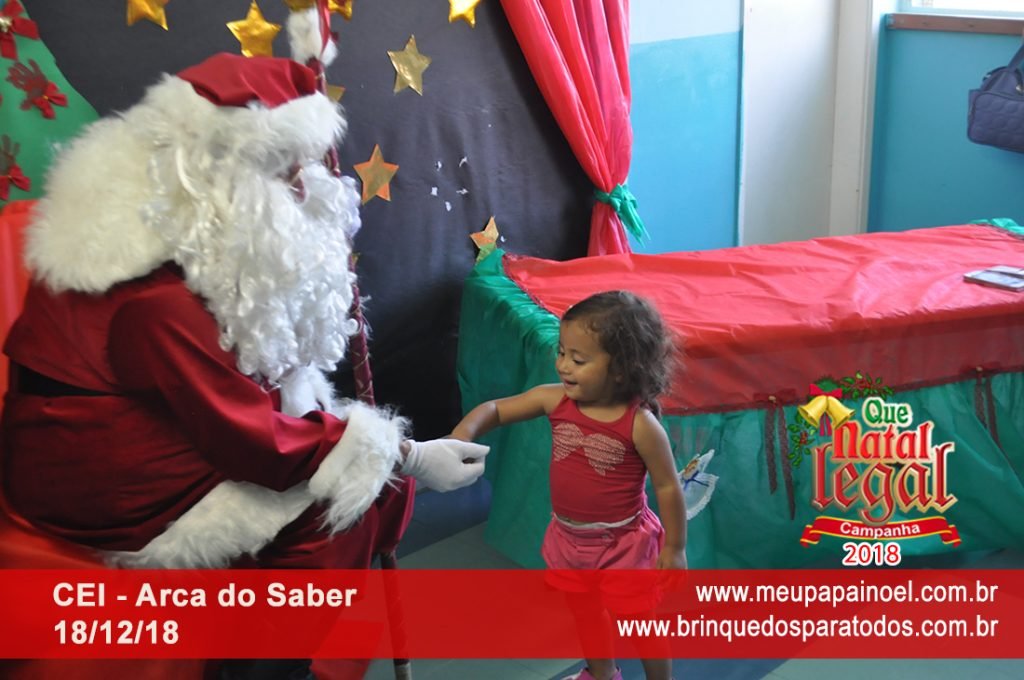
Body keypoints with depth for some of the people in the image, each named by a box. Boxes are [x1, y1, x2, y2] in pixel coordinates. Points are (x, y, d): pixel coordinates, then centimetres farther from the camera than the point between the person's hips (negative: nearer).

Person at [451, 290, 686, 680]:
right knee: (586, 615, 28)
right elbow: (495, 409, -7)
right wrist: (464, 433, -28)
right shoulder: (555, 400, -14)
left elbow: (667, 487, -15)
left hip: (623, 543, -6)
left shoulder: (640, 424, -25)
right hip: (569, 537, 6)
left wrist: (674, 548, -8)